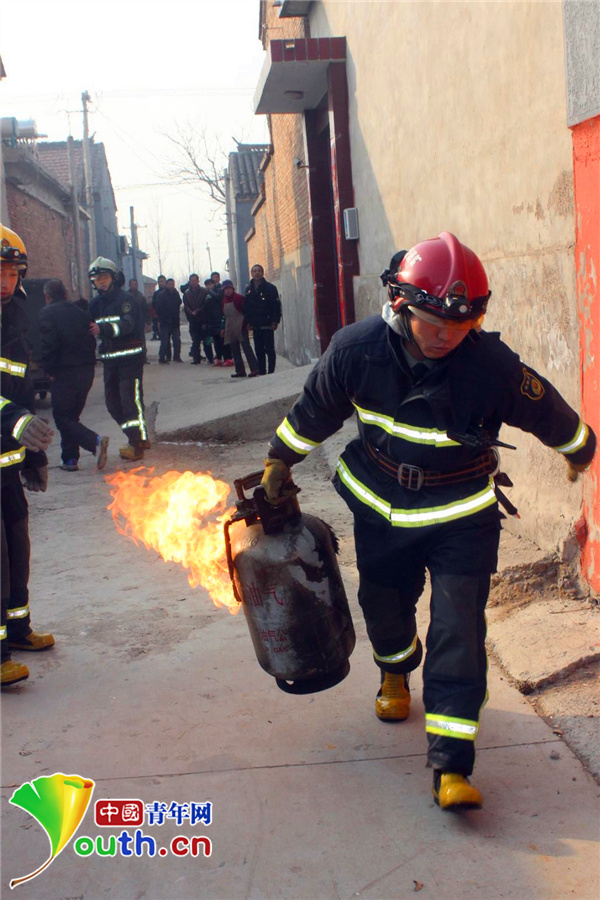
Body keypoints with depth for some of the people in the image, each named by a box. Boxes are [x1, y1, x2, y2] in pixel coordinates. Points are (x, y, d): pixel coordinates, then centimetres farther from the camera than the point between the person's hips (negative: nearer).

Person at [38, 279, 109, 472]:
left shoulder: (46, 314, -7)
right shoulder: (81, 313, 12)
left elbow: (49, 345, -16)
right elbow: (91, 342, 10)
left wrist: (51, 371, -7)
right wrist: (88, 365, 14)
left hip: (64, 373, -6)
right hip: (86, 371, 7)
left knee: (62, 417, 0)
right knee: (71, 416, 17)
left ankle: (95, 442, -21)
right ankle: (70, 459, 18)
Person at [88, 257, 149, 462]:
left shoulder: (125, 300, -10)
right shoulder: (96, 302, 13)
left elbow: (127, 324, -26)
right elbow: (90, 326, 16)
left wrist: (103, 329, -41)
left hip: (130, 358, -8)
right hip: (110, 359, 8)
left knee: (130, 398, -14)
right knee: (112, 401, 10)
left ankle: (137, 444, -10)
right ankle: (138, 437, 24)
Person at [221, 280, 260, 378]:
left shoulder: (239, 298, -8)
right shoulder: (224, 301, 12)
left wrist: (246, 324, -17)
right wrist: (223, 328, 16)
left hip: (240, 327, -7)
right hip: (230, 329, 7)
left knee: (246, 346, -11)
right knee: (235, 350, 7)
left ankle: (255, 369, -14)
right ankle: (240, 370, 11)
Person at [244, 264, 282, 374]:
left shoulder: (270, 287, -3)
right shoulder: (249, 289, 11)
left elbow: (276, 306, -7)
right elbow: (246, 307, 14)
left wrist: (275, 321, -14)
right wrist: (248, 322, 5)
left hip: (267, 324, -5)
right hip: (255, 325, 5)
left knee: (269, 349, -3)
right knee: (258, 350, 6)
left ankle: (271, 371, 1)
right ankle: (261, 372, 11)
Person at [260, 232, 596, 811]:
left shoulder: (492, 365, -24)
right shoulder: (357, 349, -18)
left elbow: (548, 413, -4)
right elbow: (315, 409, 0)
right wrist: (280, 460, 13)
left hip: (461, 518, -2)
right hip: (381, 509, 3)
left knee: (459, 633, -8)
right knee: (383, 606, 20)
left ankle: (450, 767, -3)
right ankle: (396, 673, 55)